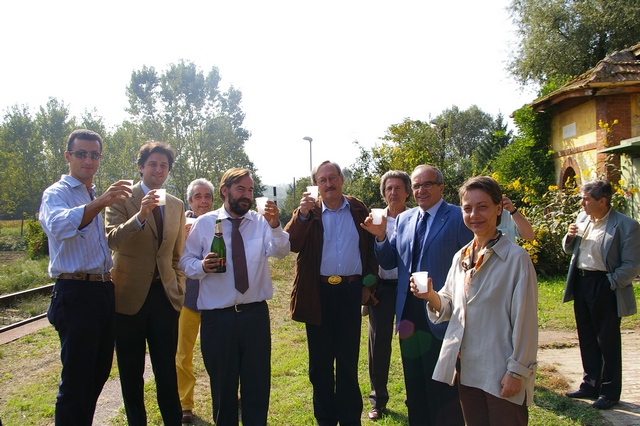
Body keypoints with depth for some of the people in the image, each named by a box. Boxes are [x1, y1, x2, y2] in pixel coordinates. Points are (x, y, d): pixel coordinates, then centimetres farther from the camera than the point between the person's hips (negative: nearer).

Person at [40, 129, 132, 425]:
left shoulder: (97, 199, 18)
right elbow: (58, 226, -30)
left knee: (98, 373, 16)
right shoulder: (57, 193, -6)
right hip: (76, 293, -8)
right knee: (77, 379, -2)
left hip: (104, 291, 8)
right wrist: (100, 203, -43)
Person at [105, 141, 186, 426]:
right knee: (131, 373, 11)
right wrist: (140, 216, -34)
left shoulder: (177, 206, 9)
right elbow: (112, 240, -20)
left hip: (165, 296, 3)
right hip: (130, 296, -3)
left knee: (167, 371, 10)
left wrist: (178, 287, 10)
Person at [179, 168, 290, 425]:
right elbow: (186, 261, 4)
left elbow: (280, 252, -14)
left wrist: (275, 227, -33)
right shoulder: (204, 224, 1)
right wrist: (202, 266, -17)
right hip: (217, 318, -1)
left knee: (258, 384, 12)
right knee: (222, 386, 14)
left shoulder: (261, 222, 2)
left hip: (255, 315, 1)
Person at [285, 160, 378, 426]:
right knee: (320, 360, 10)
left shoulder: (359, 210, 5)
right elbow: (292, 244, -12)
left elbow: (372, 248, 8)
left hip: (351, 292, 0)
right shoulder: (308, 212, 2)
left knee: (348, 359, 10)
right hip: (318, 294, 0)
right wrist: (303, 215, -24)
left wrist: (369, 282, 1)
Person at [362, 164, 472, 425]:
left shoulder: (458, 218, -8)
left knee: (442, 386, 8)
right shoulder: (403, 219, 9)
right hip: (408, 313, 6)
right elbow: (388, 262, 9)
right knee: (414, 383, 19)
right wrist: (381, 237, -9)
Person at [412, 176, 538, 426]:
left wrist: (516, 371, -11)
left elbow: (524, 320, -11)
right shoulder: (461, 257, 7)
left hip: (501, 375, -6)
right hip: (466, 369, 6)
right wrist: (431, 296, -9)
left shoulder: (516, 258, -11)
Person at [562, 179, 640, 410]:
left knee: (608, 341, 7)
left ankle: (610, 391, 22)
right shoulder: (582, 218, 6)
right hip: (580, 282, 7)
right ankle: (590, 384, 32)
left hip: (604, 286, -7)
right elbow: (570, 250, 16)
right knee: (586, 338, 17)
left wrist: (610, 283, -18)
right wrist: (570, 237, -3)